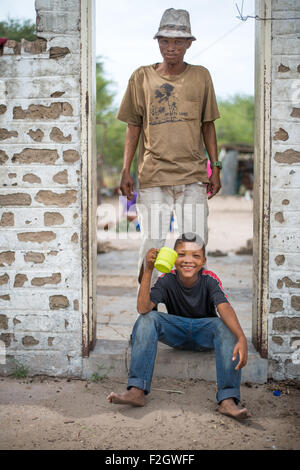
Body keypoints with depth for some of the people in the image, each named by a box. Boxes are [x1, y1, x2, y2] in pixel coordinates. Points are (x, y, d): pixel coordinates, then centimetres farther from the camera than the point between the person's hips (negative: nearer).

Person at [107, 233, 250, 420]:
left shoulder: (210, 279, -14)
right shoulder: (167, 280, -11)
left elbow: (224, 308, -32)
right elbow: (143, 308, -26)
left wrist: (241, 338, -50)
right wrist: (148, 270, -33)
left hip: (205, 331, -1)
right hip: (176, 332, 1)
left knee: (226, 326, -33)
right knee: (147, 319, -25)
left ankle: (228, 400, -43)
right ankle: (137, 391, -34)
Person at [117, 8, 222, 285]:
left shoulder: (201, 76, 8)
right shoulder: (142, 77, 6)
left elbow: (208, 125, 13)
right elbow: (133, 127, 9)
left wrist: (215, 168, 8)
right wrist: (126, 171, 3)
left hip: (193, 175, 1)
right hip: (152, 177, -1)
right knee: (152, 242, -3)